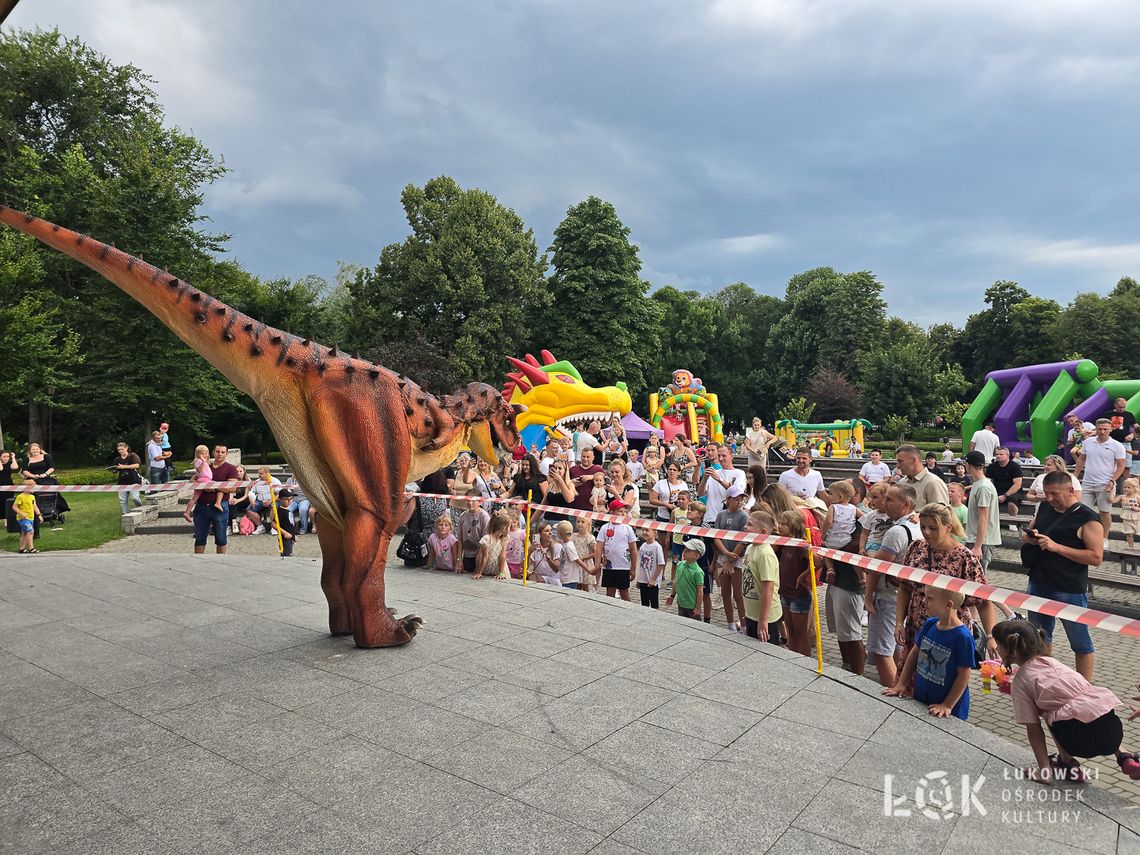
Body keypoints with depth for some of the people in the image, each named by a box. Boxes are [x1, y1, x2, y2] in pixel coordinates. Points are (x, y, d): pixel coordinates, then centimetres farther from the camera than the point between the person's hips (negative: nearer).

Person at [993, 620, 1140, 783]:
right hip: (1115, 729, 7)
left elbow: (1033, 729, 1)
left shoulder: (1019, 682, 2)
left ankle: (1068, 764, 14)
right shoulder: (1050, 661, 18)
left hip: (1086, 738, -6)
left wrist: (1044, 770, 3)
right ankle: (1125, 758, 25)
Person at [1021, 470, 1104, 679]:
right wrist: (1028, 536, -6)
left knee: (1080, 642, 7)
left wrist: (1056, 547, -24)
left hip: (1069, 591, -6)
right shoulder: (1044, 508, 6)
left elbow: (1096, 557, -18)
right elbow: (1026, 533, 18)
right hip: (1038, 584, 7)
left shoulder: (1087, 518, -13)